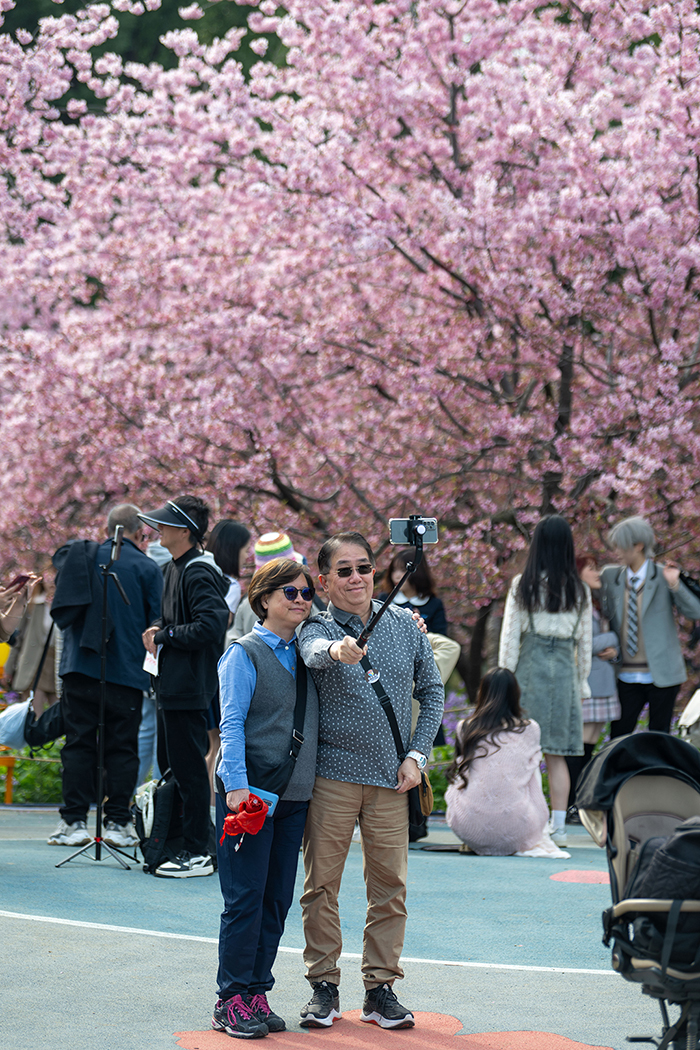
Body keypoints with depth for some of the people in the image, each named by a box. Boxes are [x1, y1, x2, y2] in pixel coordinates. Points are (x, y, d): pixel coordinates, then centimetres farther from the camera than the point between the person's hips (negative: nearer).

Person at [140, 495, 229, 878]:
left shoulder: (199, 573, -16)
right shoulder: (173, 569, 15)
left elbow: (210, 624, -26)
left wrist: (166, 636, -16)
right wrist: (158, 629, 9)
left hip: (190, 688, -11)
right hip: (171, 685, 11)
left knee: (188, 769, -6)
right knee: (170, 764, 16)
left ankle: (198, 853, -1)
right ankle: (202, 842, 24)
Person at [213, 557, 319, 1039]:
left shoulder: (304, 655, 13)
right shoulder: (245, 654, -5)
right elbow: (231, 724, -11)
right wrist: (237, 786, -21)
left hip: (294, 796, 6)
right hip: (248, 795, -6)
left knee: (277, 900, 7)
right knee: (245, 899, -5)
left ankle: (257, 993, 15)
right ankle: (233, 1000, 2)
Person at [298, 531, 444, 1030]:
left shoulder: (405, 624, 4)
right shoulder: (318, 629, -5)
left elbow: (432, 691, 11)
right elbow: (313, 651, -30)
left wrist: (416, 755, 1)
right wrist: (337, 649, -54)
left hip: (391, 779, 2)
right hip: (332, 773, -2)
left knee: (390, 886, 4)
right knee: (322, 883, 2)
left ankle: (381, 988, 14)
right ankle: (324, 986, 13)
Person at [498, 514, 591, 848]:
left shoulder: (522, 586, -4)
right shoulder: (579, 591, 4)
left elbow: (510, 636, -3)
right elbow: (584, 640, 9)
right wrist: (582, 682, 19)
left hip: (529, 668, -3)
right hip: (564, 671, 3)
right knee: (557, 756, 7)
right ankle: (558, 826, 5)